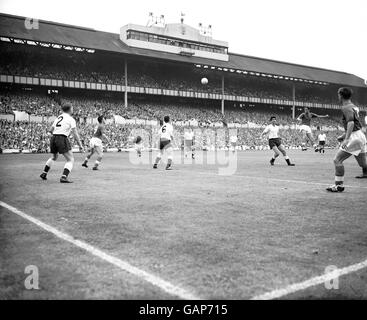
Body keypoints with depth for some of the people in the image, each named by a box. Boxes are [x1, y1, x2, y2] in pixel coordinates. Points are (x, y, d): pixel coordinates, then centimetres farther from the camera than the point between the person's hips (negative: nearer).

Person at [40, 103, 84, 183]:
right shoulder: (71, 119, -1)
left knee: (54, 157, 31)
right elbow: (75, 134, -8)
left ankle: (44, 173, 36)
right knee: (70, 160, -2)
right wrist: (80, 145, -6)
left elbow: (50, 130, 23)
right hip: (62, 139, -7)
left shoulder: (58, 118, 18)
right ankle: (64, 177, -19)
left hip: (53, 138, 7)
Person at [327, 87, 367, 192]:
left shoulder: (346, 107, -12)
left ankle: (339, 185, -7)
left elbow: (351, 122, -26)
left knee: (337, 160, -7)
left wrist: (346, 139, -33)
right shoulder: (353, 106, 17)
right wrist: (344, 135, 30)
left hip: (354, 137, -10)